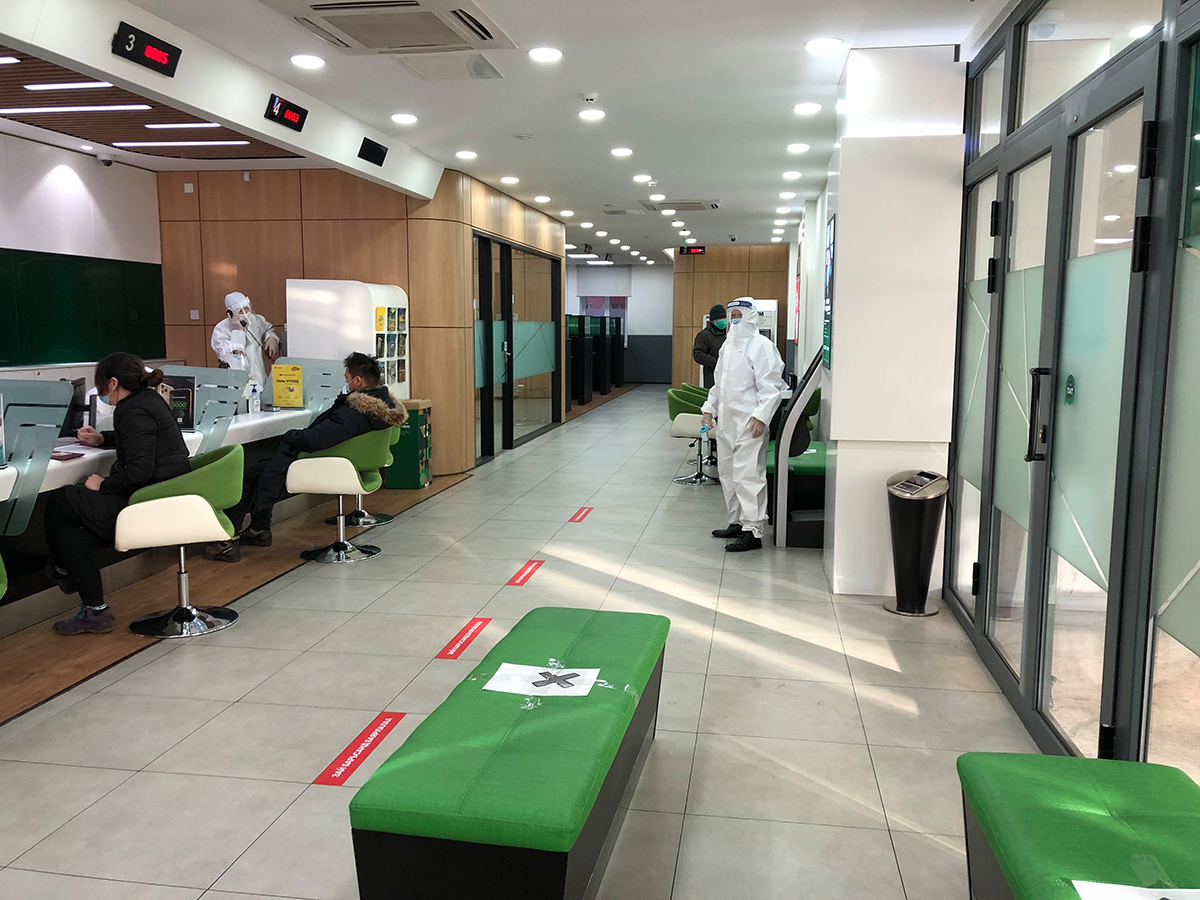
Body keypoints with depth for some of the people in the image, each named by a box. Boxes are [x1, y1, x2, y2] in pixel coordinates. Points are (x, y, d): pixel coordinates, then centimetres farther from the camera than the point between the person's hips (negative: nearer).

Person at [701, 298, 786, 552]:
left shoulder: (761, 346, -8)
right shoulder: (728, 345, 18)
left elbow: (770, 386, -14)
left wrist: (761, 416, -21)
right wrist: (709, 408, 19)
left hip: (749, 423, -9)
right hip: (726, 421, 9)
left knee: (748, 474, -11)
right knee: (727, 473, 14)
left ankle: (753, 531, -7)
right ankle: (737, 523, 26)